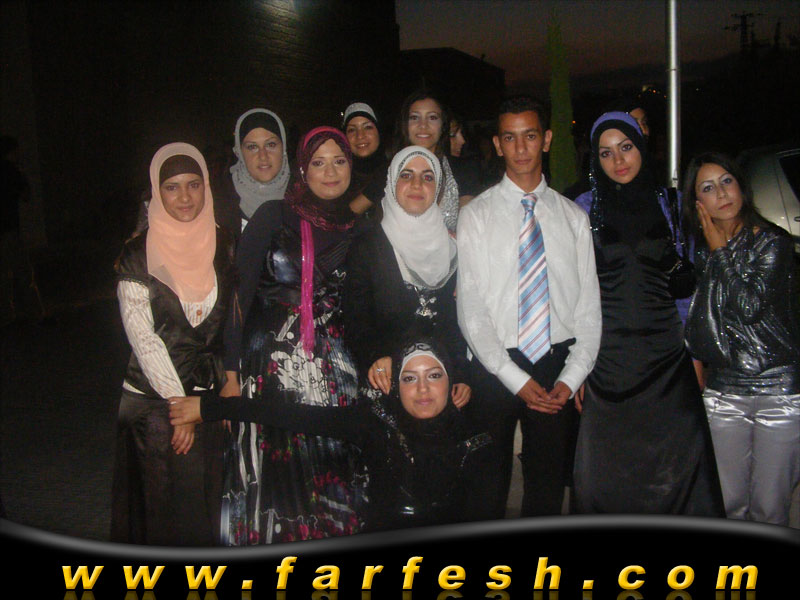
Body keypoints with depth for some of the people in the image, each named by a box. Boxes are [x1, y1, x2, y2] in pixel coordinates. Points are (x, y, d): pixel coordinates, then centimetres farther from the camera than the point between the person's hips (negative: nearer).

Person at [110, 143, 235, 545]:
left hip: (211, 395, 3)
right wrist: (178, 405, -12)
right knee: (165, 507, 2)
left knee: (210, 505, 8)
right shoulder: (138, 254, -5)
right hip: (154, 401, -3)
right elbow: (142, 336, -9)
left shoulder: (225, 247, 6)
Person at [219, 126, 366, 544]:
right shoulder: (274, 217, -1)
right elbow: (240, 293, -4)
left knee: (329, 470, 5)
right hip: (271, 365, -2)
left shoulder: (359, 230, 8)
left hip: (333, 369, 2)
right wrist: (231, 374, -7)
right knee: (272, 471, 1)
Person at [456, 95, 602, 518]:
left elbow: (589, 305, 6)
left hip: (559, 369, 2)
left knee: (549, 487, 12)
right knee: (488, 487, 6)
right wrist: (516, 379, -13)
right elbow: (470, 308, -7)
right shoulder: (476, 215, 0)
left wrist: (572, 377, -6)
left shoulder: (573, 217, 8)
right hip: (495, 368, -2)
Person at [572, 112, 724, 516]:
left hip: (666, 355, 1)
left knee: (678, 465, -1)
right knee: (606, 469, 3)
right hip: (608, 357, -1)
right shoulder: (585, 209, 5)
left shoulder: (668, 203, 9)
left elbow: (685, 281, 13)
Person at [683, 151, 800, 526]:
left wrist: (720, 252, -7)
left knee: (769, 509, 0)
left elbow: (750, 305, -17)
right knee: (728, 504, 7)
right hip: (723, 390, 4)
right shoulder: (700, 251, 9)